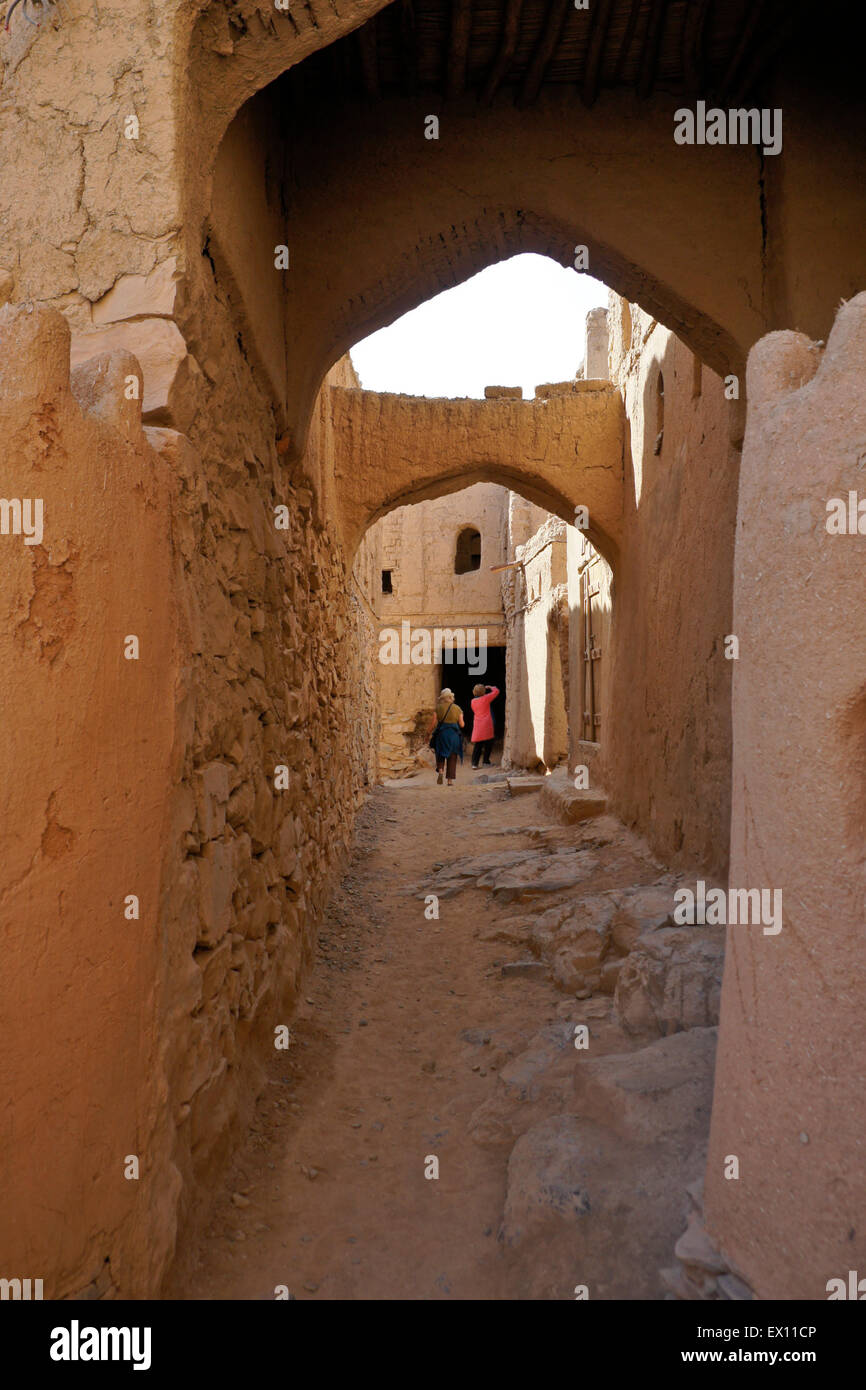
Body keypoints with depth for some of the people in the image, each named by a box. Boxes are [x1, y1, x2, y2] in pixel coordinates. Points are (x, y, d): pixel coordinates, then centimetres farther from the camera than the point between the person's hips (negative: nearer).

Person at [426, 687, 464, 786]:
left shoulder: (438, 708, -2)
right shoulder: (457, 708, 3)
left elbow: (433, 723, -3)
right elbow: (461, 725, 3)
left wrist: (429, 732, 12)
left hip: (441, 734, -1)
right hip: (454, 734, 1)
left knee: (440, 755, 14)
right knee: (452, 758, 8)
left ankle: (440, 770, -12)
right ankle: (450, 780, 6)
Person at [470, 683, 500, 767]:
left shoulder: (473, 701, 7)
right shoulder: (485, 698, -6)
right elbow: (496, 691, 1)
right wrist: (490, 687, 19)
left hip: (477, 726, 4)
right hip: (486, 725, -4)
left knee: (477, 745, 5)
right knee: (488, 744, 5)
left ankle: (474, 763, -1)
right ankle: (486, 762, 5)